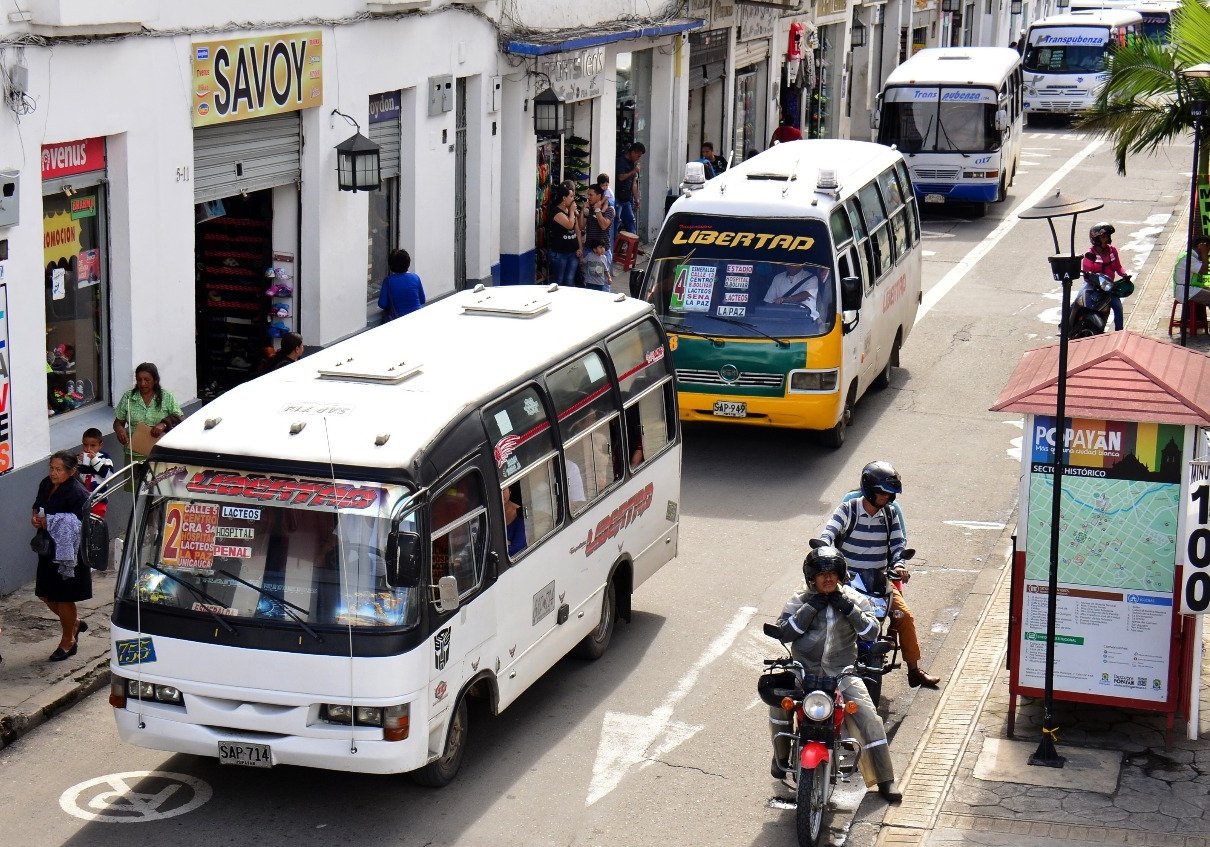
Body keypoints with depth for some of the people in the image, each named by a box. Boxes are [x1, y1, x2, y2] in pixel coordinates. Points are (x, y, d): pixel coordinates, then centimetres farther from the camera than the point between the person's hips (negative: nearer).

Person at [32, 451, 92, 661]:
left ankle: (67, 642, 22)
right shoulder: (46, 485, 4)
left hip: (68, 552, -8)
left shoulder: (78, 493, -20)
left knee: (64, 598, 4)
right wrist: (35, 518, -3)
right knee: (45, 594, 15)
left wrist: (49, 522, -24)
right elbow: (37, 507, 19)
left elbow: (79, 525, -24)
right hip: (49, 549, 8)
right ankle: (75, 623, 39)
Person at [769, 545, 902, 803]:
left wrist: (848, 608, -18)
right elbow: (784, 633, -10)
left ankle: (885, 781, -5)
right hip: (803, 671, -1)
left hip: (842, 673, 1)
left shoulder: (853, 600, 4)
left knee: (869, 719, -13)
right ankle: (781, 756, -1)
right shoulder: (800, 600, 0)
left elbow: (872, 631, -7)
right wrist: (810, 608, -16)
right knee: (779, 700, -26)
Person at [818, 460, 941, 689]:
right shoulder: (848, 509, -6)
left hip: (879, 578, 3)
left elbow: (898, 542, 2)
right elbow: (829, 533, -16)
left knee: (904, 615, -11)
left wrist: (898, 565, -18)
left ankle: (914, 671, 1)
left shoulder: (890, 513, 6)